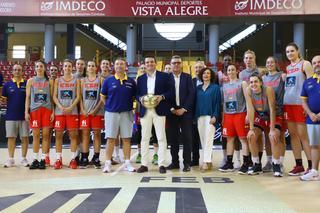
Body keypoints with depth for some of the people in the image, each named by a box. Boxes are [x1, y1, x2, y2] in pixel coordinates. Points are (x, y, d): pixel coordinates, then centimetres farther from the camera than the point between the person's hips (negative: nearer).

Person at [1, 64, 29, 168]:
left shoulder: (27, 84, 4)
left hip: (24, 116, -1)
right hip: (10, 116, 1)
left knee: (24, 137, 3)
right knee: (11, 138, 5)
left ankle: (23, 159, 14)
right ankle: (11, 159, 14)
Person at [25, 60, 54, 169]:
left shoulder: (49, 81, 9)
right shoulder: (31, 81, 10)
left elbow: (52, 97, 7)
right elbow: (27, 97, 8)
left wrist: (53, 112, -1)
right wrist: (26, 112, -1)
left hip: (47, 109, 0)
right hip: (34, 110, 0)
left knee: (45, 135, -2)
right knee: (36, 135, 2)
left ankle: (43, 160, 4)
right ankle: (35, 160, 9)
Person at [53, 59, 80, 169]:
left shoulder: (76, 80, 7)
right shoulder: (58, 80, 10)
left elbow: (78, 96, 0)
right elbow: (54, 96, 4)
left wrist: (71, 107, -13)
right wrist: (60, 107, -13)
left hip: (72, 111, -1)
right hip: (59, 111, 1)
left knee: (73, 135, 0)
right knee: (58, 135, 1)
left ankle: (73, 159, 6)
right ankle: (58, 159, 8)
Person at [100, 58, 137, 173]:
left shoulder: (131, 81, 4)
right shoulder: (108, 80, 2)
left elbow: (134, 96, 12)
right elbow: (103, 96, 8)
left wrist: (130, 106, 2)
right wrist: (109, 106, 2)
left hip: (126, 113, 1)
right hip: (111, 113, -1)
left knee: (127, 138, 5)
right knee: (110, 138, 1)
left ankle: (127, 163, 12)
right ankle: (108, 163, 7)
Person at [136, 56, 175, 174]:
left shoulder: (165, 76, 6)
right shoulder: (140, 78, 16)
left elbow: (171, 92, 1)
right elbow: (137, 94, 14)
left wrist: (162, 97, -15)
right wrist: (140, 98, -8)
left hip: (159, 110, -3)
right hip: (145, 111, 3)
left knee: (161, 138, -2)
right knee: (144, 138, 4)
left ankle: (161, 164, 3)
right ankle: (144, 164, 9)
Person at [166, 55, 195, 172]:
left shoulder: (187, 77, 5)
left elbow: (191, 94, -1)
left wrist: (184, 109, -10)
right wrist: (171, 109, -9)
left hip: (185, 111, -1)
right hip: (172, 111, 1)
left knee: (187, 138, -1)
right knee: (173, 138, 4)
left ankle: (187, 163, 5)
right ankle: (175, 162, 12)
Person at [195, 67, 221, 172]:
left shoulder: (215, 87, 3)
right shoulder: (198, 88, 15)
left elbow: (217, 103, -2)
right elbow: (196, 102, 14)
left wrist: (215, 116, -12)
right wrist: (195, 116, 6)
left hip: (210, 116, -4)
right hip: (200, 116, 4)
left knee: (208, 139, -11)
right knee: (202, 139, 3)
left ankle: (206, 162, -12)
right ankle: (208, 161, 10)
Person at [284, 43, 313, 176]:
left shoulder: (305, 64, -2)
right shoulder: (287, 68, 18)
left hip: (300, 103, -7)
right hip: (288, 104, 7)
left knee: (303, 135, -7)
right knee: (293, 134, 6)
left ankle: (311, 166, 1)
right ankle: (299, 165, 12)